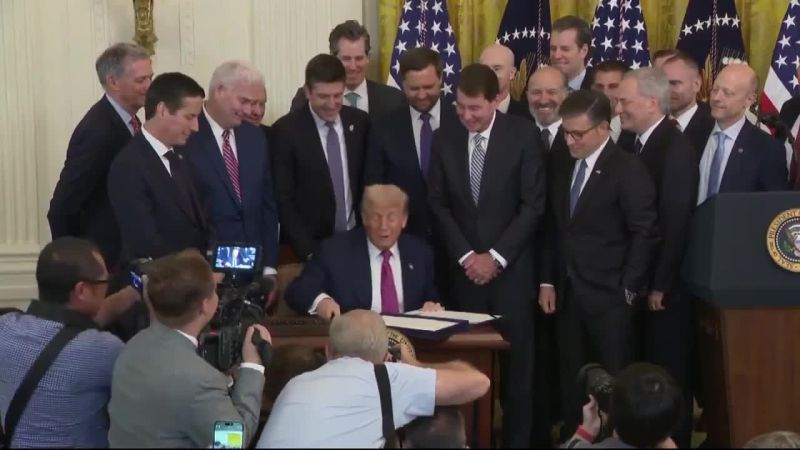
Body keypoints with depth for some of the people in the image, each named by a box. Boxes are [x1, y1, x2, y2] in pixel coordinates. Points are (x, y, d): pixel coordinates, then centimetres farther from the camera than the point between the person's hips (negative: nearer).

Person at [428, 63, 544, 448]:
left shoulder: (523, 135, -6)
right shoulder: (444, 140, 3)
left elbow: (533, 204, -8)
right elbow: (438, 204, 5)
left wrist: (496, 256, -11)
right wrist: (464, 255, -5)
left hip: (511, 267, -2)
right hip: (464, 267, 2)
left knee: (515, 358, 3)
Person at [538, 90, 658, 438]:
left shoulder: (628, 170, -8)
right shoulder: (559, 165, 10)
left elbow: (644, 234, -9)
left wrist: (627, 290, -10)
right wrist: (547, 281, 9)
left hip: (609, 298, -5)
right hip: (567, 294, 5)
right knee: (571, 380, 8)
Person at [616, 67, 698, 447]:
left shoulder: (676, 148, -16)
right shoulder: (634, 143, 8)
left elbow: (676, 221, -19)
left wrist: (660, 285, -17)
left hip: (664, 285, -7)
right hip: (639, 279, 7)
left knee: (669, 373, 5)